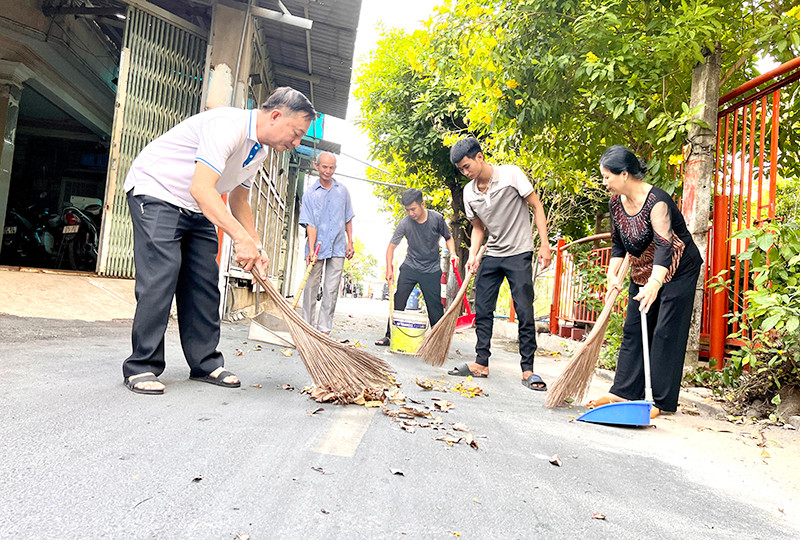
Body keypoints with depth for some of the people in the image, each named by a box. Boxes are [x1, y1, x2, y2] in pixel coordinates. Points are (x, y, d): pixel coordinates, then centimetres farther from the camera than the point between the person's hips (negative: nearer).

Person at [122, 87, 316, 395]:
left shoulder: (260, 150, 4)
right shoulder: (228, 125, -27)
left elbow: (239, 201, 14)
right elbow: (201, 188, -36)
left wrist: (256, 249, 5)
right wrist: (241, 238, -41)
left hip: (196, 209, 9)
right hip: (155, 192, -9)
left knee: (205, 282, 2)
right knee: (161, 276, -17)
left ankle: (205, 364, 9)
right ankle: (142, 367, -8)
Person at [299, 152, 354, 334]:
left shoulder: (343, 191, 10)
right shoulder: (310, 193, 1)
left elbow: (348, 219, 16)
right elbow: (310, 224, -6)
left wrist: (350, 242, 8)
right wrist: (311, 249, -16)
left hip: (338, 248, 2)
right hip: (317, 247, -1)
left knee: (331, 290, 0)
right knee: (311, 287, 2)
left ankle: (324, 329, 5)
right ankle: (308, 327, 13)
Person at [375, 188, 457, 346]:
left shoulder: (437, 218, -10)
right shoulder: (404, 223, -12)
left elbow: (448, 238, 5)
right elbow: (391, 246, -5)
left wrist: (452, 253, -13)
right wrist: (389, 269, -14)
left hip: (432, 270, -1)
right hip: (410, 267, 1)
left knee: (435, 307, -2)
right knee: (398, 302, -3)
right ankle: (390, 335, 9)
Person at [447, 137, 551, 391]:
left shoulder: (511, 174, -10)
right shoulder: (469, 192, 4)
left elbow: (536, 206, -7)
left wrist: (544, 244, -13)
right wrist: (473, 255, -2)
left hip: (519, 254, -5)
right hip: (491, 256, 5)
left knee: (525, 313, -6)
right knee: (482, 311, 5)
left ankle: (528, 369, 3)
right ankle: (481, 363, 15)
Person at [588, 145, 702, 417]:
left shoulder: (656, 201, -27)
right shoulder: (615, 202, -4)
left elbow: (664, 245, -38)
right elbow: (618, 242, 7)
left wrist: (655, 283, -51)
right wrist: (612, 272, -7)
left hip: (677, 270, -8)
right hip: (643, 271, 8)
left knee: (666, 333, -7)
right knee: (633, 329, 6)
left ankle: (661, 401, -1)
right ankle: (624, 392, 12)